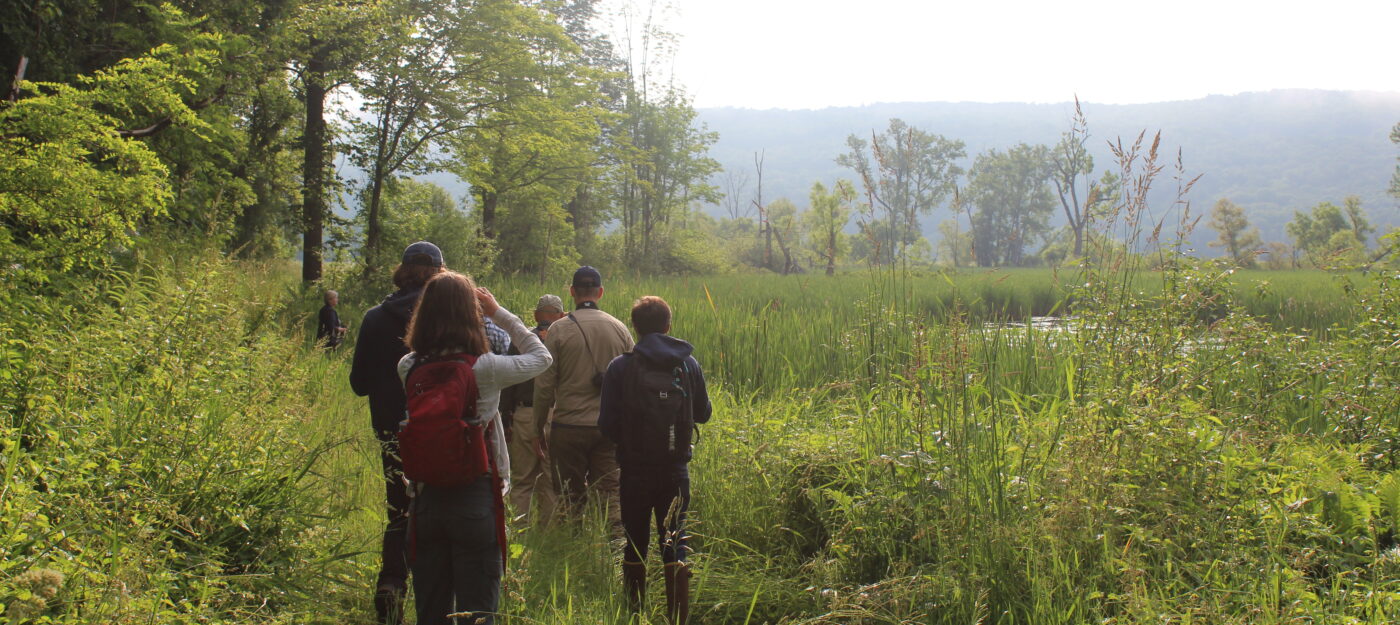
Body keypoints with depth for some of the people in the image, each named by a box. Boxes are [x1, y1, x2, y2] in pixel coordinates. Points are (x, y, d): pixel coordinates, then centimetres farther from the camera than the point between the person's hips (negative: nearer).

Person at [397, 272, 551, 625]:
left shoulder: (409, 368, -5)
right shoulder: (485, 368, -16)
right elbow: (541, 356, 1)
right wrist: (498, 312, 5)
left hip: (426, 499, 4)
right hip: (475, 497, -4)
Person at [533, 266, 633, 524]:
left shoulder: (559, 329, -6)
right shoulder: (620, 329, 4)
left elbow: (544, 384, -5)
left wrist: (538, 426, 6)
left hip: (569, 426, -2)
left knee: (570, 496, 7)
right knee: (609, 489, 8)